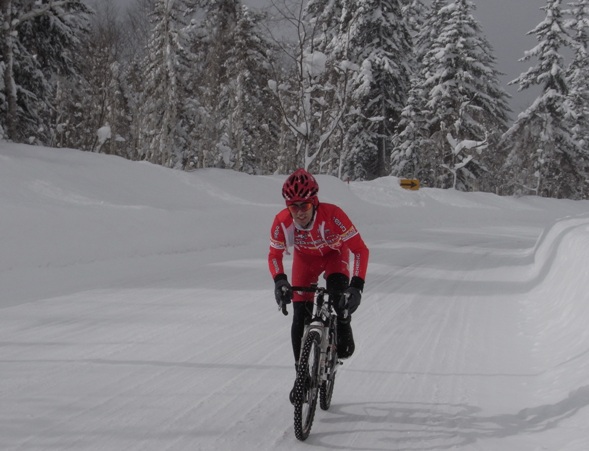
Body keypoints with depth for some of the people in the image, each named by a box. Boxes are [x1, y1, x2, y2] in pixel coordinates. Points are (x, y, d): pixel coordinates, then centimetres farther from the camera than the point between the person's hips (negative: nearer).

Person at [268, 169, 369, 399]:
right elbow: (274, 255, -16)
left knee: (338, 287, -34)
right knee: (300, 317, -7)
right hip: (305, 257, 2)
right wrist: (280, 280, -36)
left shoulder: (332, 215, -39)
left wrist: (356, 286, -45)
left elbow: (360, 249, -34)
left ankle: (343, 330, -5)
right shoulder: (282, 222, -32)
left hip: (335, 253, -2)